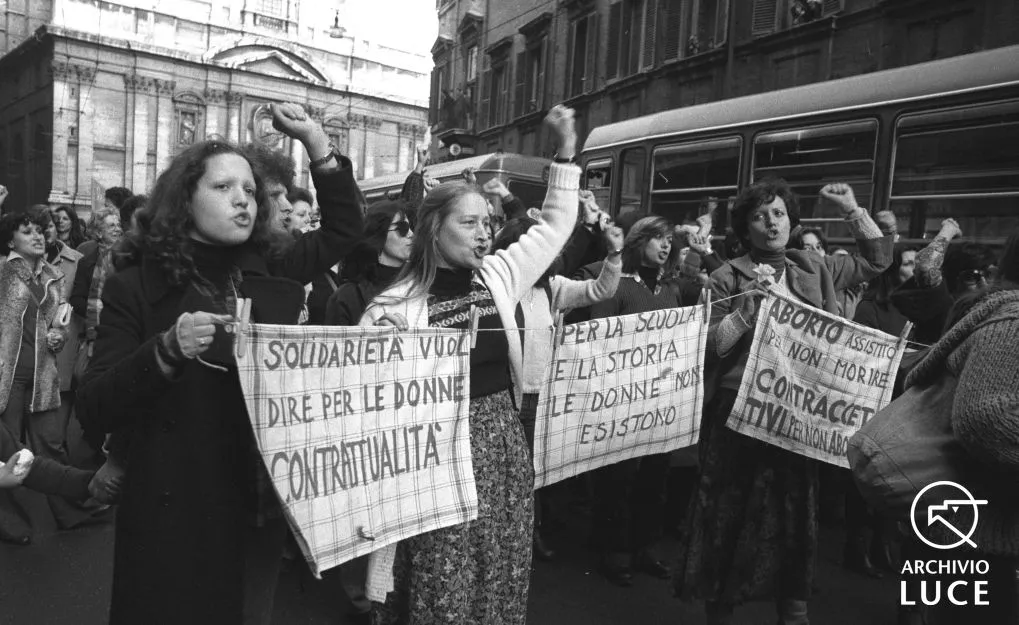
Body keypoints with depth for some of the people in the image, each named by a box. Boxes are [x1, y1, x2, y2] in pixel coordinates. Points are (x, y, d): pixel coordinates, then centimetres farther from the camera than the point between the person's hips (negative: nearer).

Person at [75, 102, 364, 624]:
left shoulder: (270, 270, 3)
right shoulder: (135, 286, -7)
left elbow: (344, 231, 11)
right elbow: (92, 408, -11)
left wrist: (316, 142, 2)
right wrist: (167, 349, -27)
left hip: (263, 504, 4)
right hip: (175, 512, -3)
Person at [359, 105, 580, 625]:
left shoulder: (500, 274, 3)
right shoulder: (397, 303, -10)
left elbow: (556, 225, 11)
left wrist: (566, 151, 6)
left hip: (504, 442, 5)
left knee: (504, 578, 16)